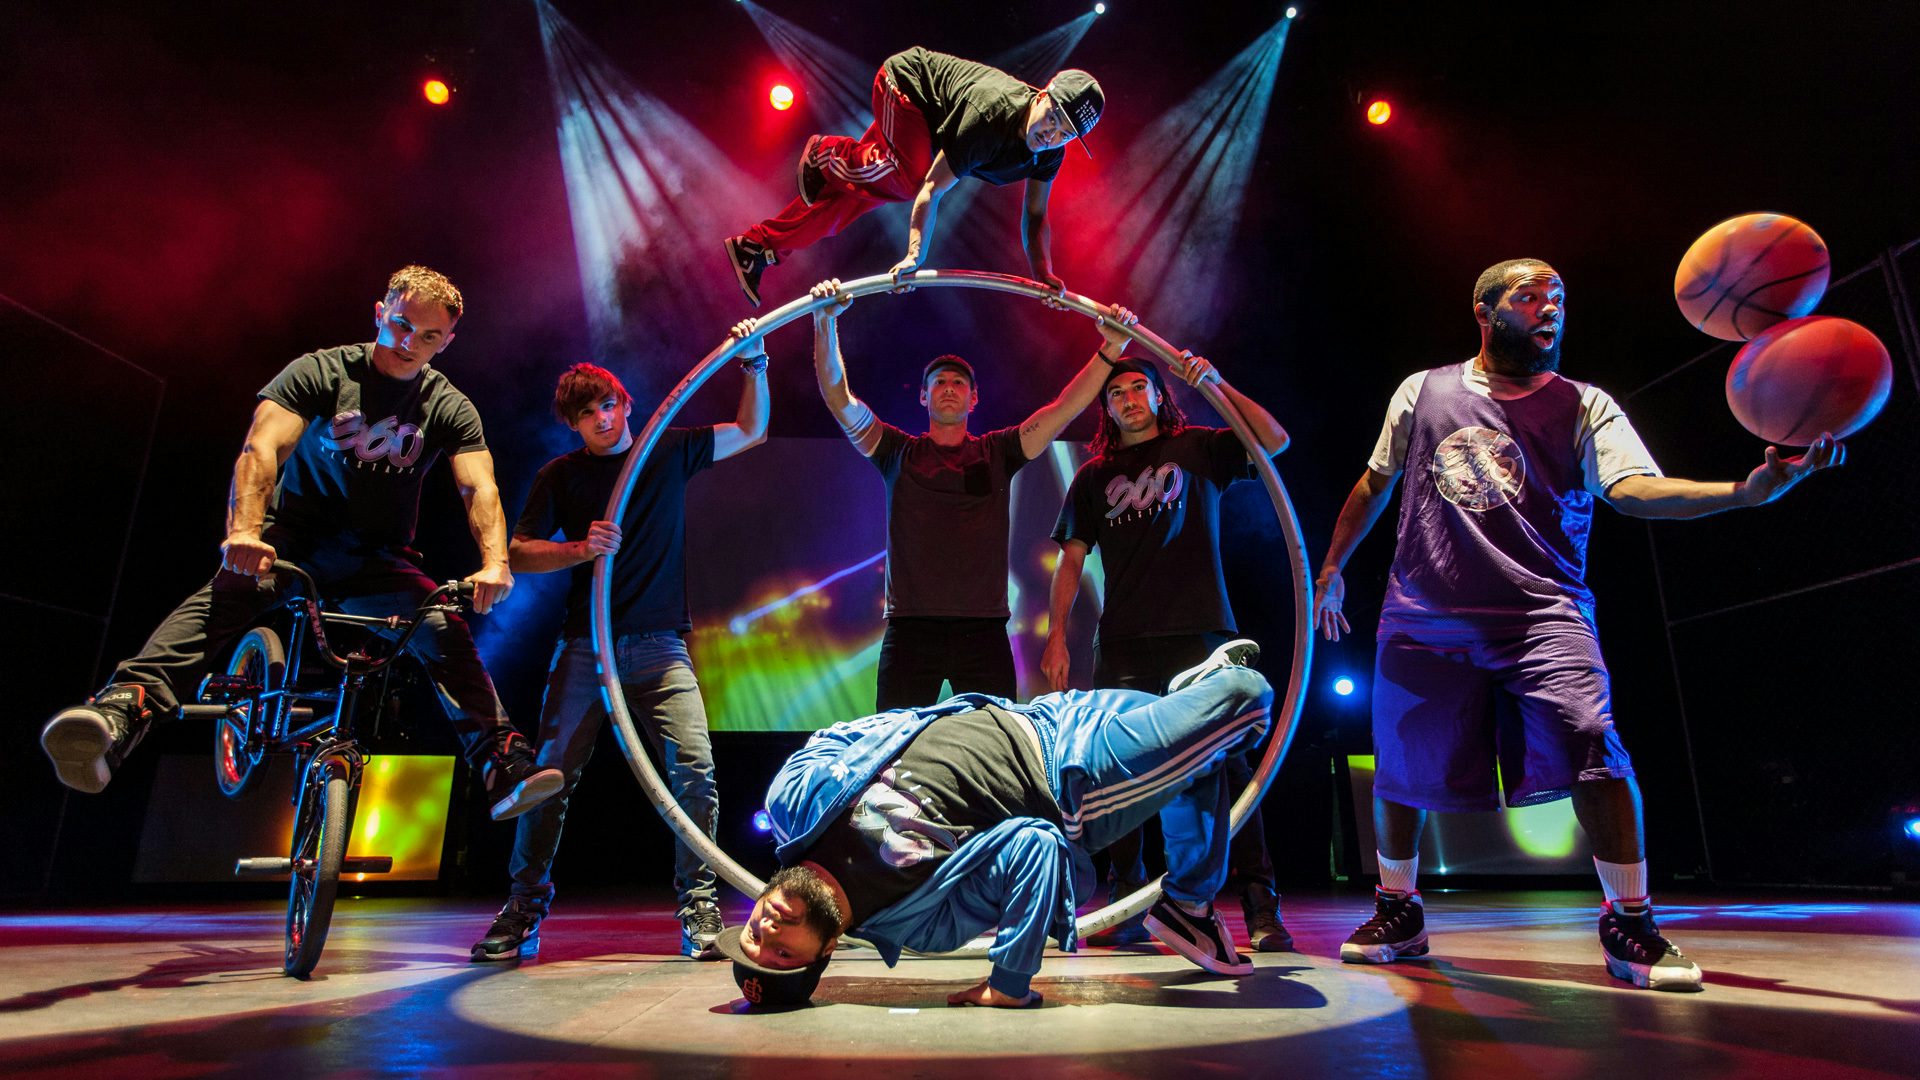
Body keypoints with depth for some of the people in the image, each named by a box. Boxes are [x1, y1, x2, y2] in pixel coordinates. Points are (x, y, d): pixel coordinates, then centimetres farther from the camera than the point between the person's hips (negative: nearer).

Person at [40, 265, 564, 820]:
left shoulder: (450, 408, 0)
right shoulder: (320, 372, -5)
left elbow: (480, 487, -14)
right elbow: (261, 447, -19)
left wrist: (495, 563, -34)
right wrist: (245, 531, -39)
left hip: (377, 560, 1)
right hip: (295, 539, -1)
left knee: (446, 633, -23)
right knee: (227, 593, -31)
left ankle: (504, 764, -28)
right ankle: (116, 717, -48)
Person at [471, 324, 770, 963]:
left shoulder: (669, 451, 10)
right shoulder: (560, 475, 8)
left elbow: (751, 432, 15)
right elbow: (519, 552, 6)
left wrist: (753, 363, 2)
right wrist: (582, 549, -12)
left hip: (659, 646, 0)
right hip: (584, 645, 0)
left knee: (694, 770, -12)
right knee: (552, 773, -1)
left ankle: (698, 903, 1)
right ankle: (525, 906, 17)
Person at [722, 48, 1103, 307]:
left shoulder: (1051, 149, -19)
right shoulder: (991, 115, -40)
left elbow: (1035, 216, -12)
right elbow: (933, 189, -39)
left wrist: (1043, 274, -27)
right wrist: (915, 255, -45)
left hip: (928, 117, 6)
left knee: (860, 186, 0)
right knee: (910, 180, -32)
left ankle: (757, 245, 7)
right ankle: (829, 154, -2)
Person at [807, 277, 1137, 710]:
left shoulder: (997, 452, 13)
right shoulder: (898, 452, 12)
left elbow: (1065, 407, 6)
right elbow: (839, 399, 3)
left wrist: (1111, 347, -3)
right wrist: (825, 323, -8)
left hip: (983, 629, 0)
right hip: (909, 629, 0)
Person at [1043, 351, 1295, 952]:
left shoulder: (1198, 449, 12)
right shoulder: (1094, 476, 17)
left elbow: (1275, 441, -3)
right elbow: (1070, 561, 13)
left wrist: (1216, 384, -8)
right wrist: (1056, 637, 3)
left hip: (1200, 634, -2)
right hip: (1124, 643, 3)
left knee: (1224, 763, -7)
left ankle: (1261, 908, 1)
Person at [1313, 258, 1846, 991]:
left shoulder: (1583, 406, 7)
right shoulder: (1422, 391, 11)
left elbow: (1634, 488, -10)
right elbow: (1374, 482, 19)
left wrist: (1747, 490, -26)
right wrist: (1332, 567, 18)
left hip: (1541, 611, -1)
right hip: (1424, 614, 1)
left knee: (1593, 745, -20)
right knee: (1401, 765, 4)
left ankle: (1629, 927, -1)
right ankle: (1397, 912, 25)